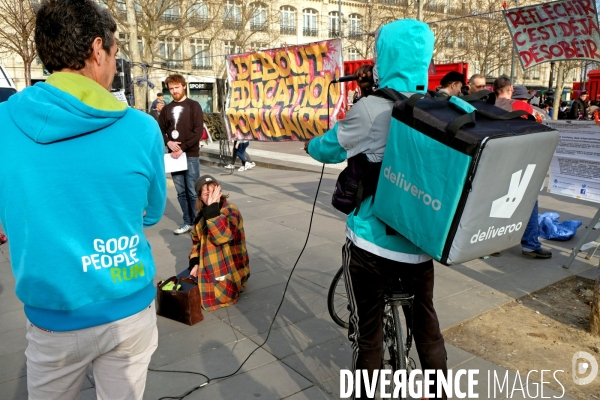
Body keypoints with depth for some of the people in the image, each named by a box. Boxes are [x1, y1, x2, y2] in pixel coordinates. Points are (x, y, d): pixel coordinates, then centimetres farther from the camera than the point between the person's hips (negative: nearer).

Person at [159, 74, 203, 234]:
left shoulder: (193, 106, 0)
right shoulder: (167, 109, 13)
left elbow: (198, 131, -9)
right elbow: (160, 129, 13)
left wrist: (183, 148, -15)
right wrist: (168, 142, -7)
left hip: (190, 155, -4)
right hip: (173, 155, 4)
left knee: (193, 191, -2)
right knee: (181, 191, 8)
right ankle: (188, 222, 18)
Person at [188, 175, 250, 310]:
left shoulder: (230, 210, -19)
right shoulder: (202, 213, 3)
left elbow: (222, 236, -36)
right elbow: (196, 239, 12)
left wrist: (213, 208, -37)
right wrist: (195, 263, -1)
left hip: (228, 267, -7)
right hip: (208, 266, 7)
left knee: (210, 297, -20)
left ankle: (230, 286, 10)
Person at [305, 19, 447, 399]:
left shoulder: (371, 110, -15)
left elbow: (324, 150, -1)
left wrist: (311, 145, 21)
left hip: (372, 245, -5)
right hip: (421, 244, 5)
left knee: (368, 334, 12)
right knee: (427, 324, 24)